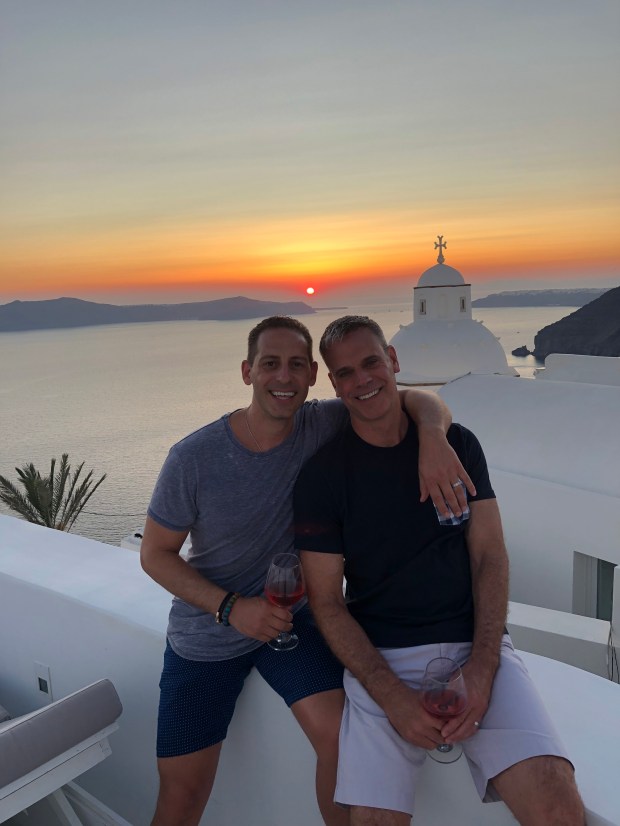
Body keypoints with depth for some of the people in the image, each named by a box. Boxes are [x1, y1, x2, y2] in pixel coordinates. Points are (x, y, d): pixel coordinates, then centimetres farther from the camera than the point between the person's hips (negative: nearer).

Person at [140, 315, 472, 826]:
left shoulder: (322, 427, -16)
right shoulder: (193, 459, -21)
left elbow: (420, 400, -14)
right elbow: (155, 554, -10)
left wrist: (433, 439, -38)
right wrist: (231, 608, -22)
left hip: (291, 617, 1)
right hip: (205, 636, -1)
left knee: (341, 739, -20)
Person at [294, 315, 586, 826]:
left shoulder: (458, 444, 6)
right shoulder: (323, 475, 0)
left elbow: (490, 556, 3)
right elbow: (326, 601, -1)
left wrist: (481, 668, -10)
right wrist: (393, 697, -13)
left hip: (476, 645, 1)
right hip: (381, 657, 0)